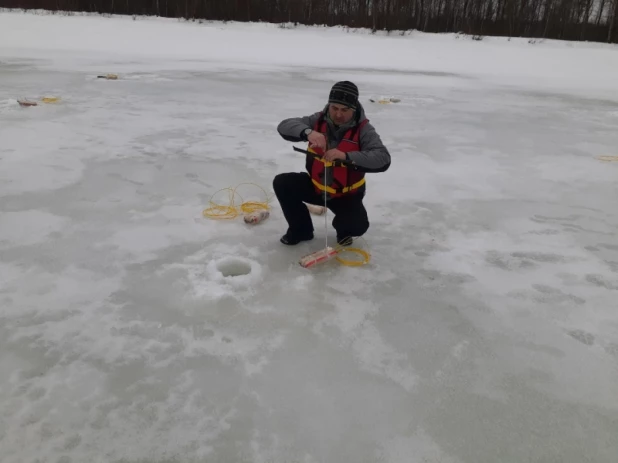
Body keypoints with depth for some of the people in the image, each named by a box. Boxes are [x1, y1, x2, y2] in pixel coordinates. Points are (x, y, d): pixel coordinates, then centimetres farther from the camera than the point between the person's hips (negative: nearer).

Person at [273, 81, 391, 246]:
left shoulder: (363, 129, -19)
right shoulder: (319, 120, -10)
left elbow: (383, 159, -33)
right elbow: (284, 126, -19)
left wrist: (346, 156, -46)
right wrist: (307, 132, -41)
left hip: (347, 193, -3)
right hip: (316, 185, 3)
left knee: (358, 225, -28)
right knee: (282, 183, -17)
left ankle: (343, 229, 14)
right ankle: (301, 230, 6)